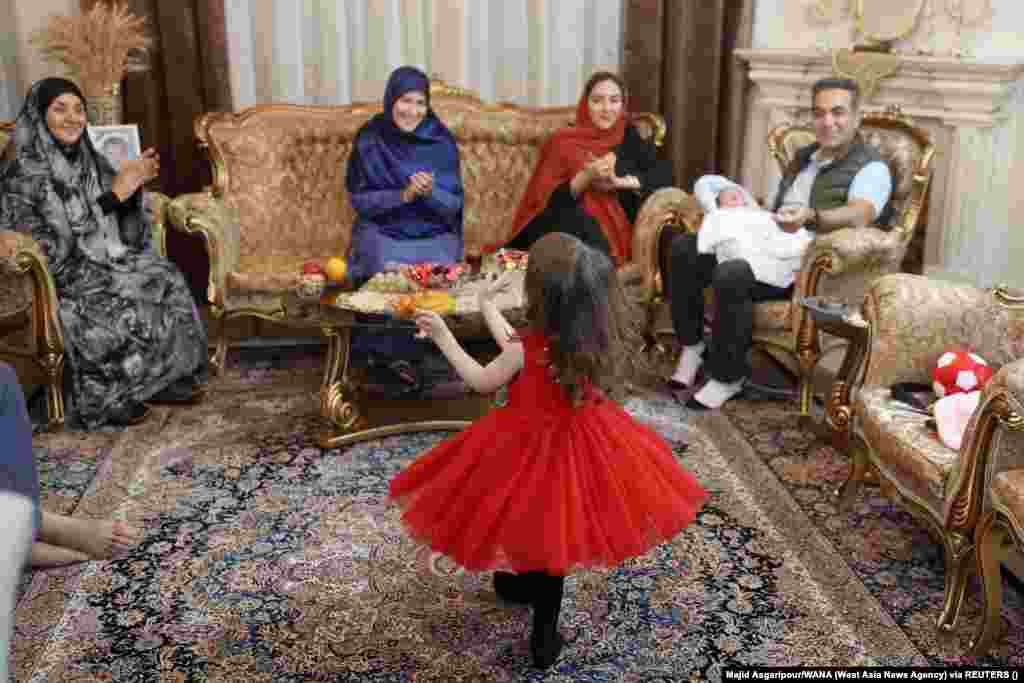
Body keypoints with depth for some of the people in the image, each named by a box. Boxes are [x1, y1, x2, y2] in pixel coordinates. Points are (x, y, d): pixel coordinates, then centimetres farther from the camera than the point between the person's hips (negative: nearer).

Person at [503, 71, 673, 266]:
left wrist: (621, 182, -16)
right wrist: (586, 177, -24)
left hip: (622, 232, 4)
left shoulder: (629, 137, 15)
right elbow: (547, 201, -7)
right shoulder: (564, 143, 5)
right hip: (571, 230, -3)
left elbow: (664, 174, 0)